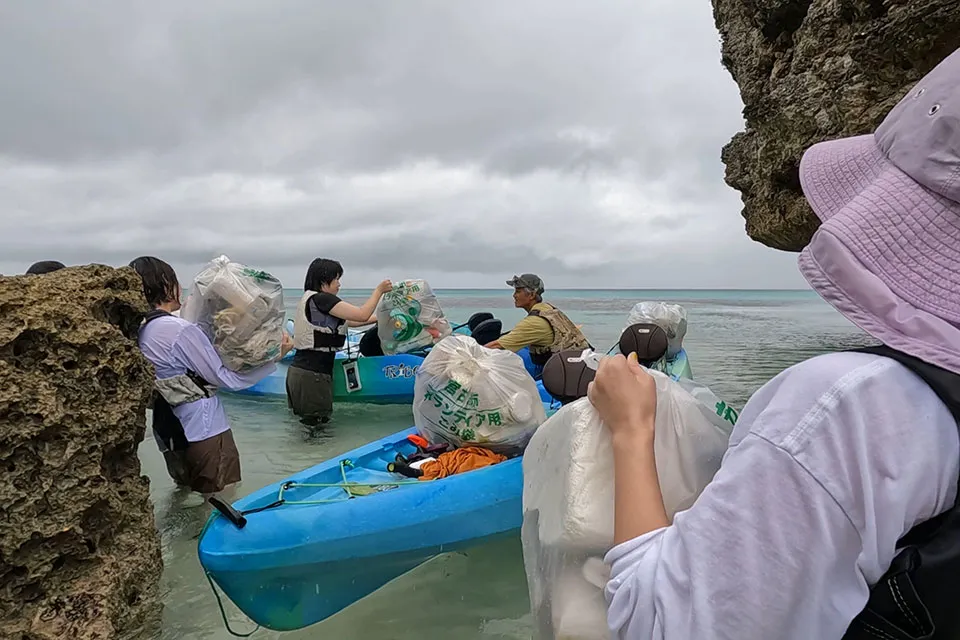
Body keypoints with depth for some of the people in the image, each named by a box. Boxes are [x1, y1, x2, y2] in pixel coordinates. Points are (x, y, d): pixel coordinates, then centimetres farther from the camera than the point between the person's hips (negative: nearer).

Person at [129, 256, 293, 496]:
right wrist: (276, 355, -9)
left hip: (169, 434, 8)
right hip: (205, 434, -8)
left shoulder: (138, 333, 3)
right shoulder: (181, 330, -20)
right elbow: (226, 379, -15)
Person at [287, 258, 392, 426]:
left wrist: (378, 318, 18)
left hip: (299, 369, 10)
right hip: (311, 374, -10)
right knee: (317, 421, -2)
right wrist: (379, 290, -1)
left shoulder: (308, 298, 18)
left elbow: (346, 321, 19)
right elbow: (361, 315, -14)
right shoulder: (320, 299, -14)